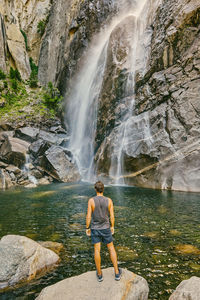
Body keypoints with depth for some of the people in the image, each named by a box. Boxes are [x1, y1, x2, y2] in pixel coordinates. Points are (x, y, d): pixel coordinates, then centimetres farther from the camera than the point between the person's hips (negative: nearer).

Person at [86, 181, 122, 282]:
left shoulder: (91, 200, -17)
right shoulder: (109, 200, -12)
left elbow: (88, 217, -14)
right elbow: (112, 216, -7)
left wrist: (87, 228, 0)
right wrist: (112, 227, 9)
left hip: (95, 229, 0)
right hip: (106, 229, 1)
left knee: (97, 250, 11)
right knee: (111, 249, 15)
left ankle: (99, 274, 24)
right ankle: (117, 273, 22)